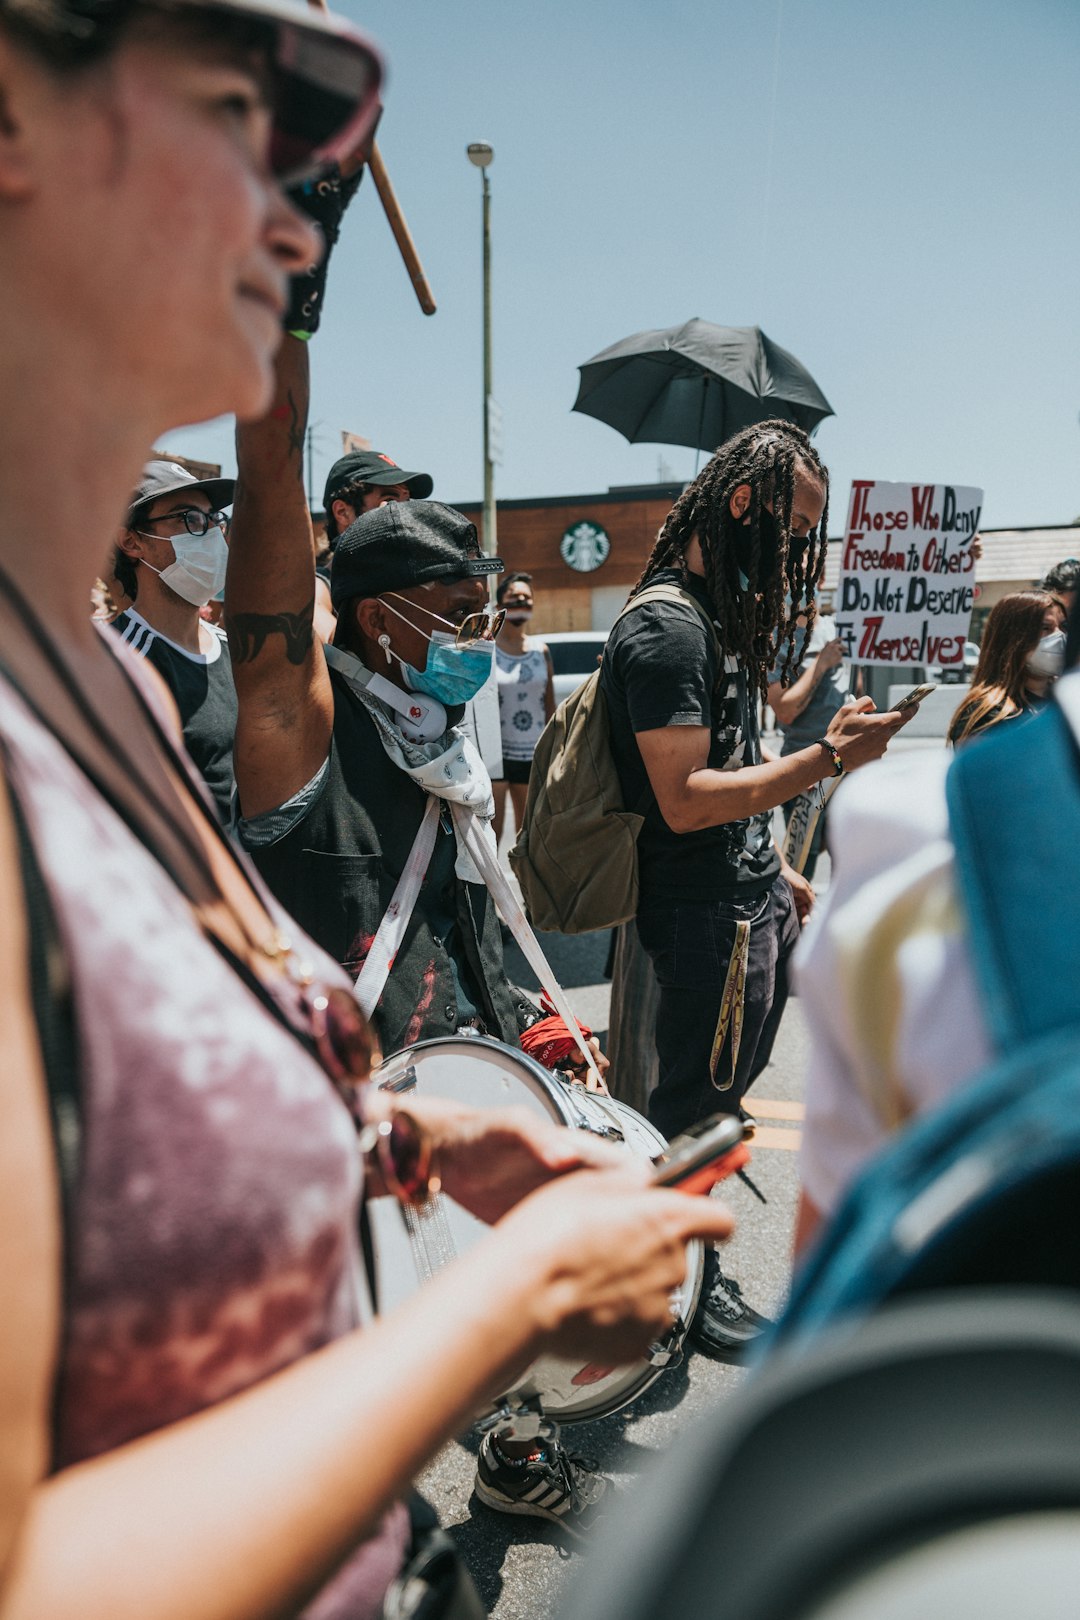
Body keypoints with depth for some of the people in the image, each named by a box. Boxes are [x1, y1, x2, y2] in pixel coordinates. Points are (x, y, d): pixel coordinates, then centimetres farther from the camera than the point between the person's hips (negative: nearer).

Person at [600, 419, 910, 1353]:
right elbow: (685, 799, -26)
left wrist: (776, 869, 18)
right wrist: (829, 759, -26)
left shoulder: (719, 614, 12)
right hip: (708, 919, -10)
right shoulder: (665, 627, -20)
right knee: (698, 1102, 8)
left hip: (752, 902, 10)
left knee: (724, 1087, 21)